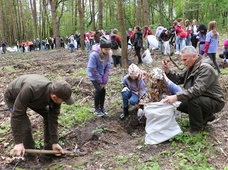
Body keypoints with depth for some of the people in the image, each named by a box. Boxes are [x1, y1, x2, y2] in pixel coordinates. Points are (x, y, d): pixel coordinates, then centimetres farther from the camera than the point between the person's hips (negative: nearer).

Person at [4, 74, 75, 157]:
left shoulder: (56, 93, -28)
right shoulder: (30, 90, -46)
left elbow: (53, 119, -18)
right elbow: (17, 115, -39)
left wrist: (54, 142, -14)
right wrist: (18, 142, -37)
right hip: (13, 97, -5)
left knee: (49, 116, -5)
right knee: (25, 126, -18)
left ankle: (49, 148, 11)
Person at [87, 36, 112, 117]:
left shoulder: (108, 54, -15)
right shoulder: (94, 54, -31)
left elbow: (108, 67, -8)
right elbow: (92, 69, -24)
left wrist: (104, 80, -11)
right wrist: (100, 81, -16)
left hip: (102, 74, 5)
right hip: (94, 75, -5)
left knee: (103, 90, 2)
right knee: (99, 90, -11)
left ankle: (102, 107, 20)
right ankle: (96, 109, 7)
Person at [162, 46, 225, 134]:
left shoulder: (205, 68, -26)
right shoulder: (191, 67, 3)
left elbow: (197, 89, -37)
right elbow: (178, 79, 3)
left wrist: (176, 97, -44)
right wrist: (168, 71, -15)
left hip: (215, 102, -9)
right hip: (201, 98, 9)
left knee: (192, 100, -34)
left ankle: (197, 129, -10)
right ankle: (206, 115, 16)